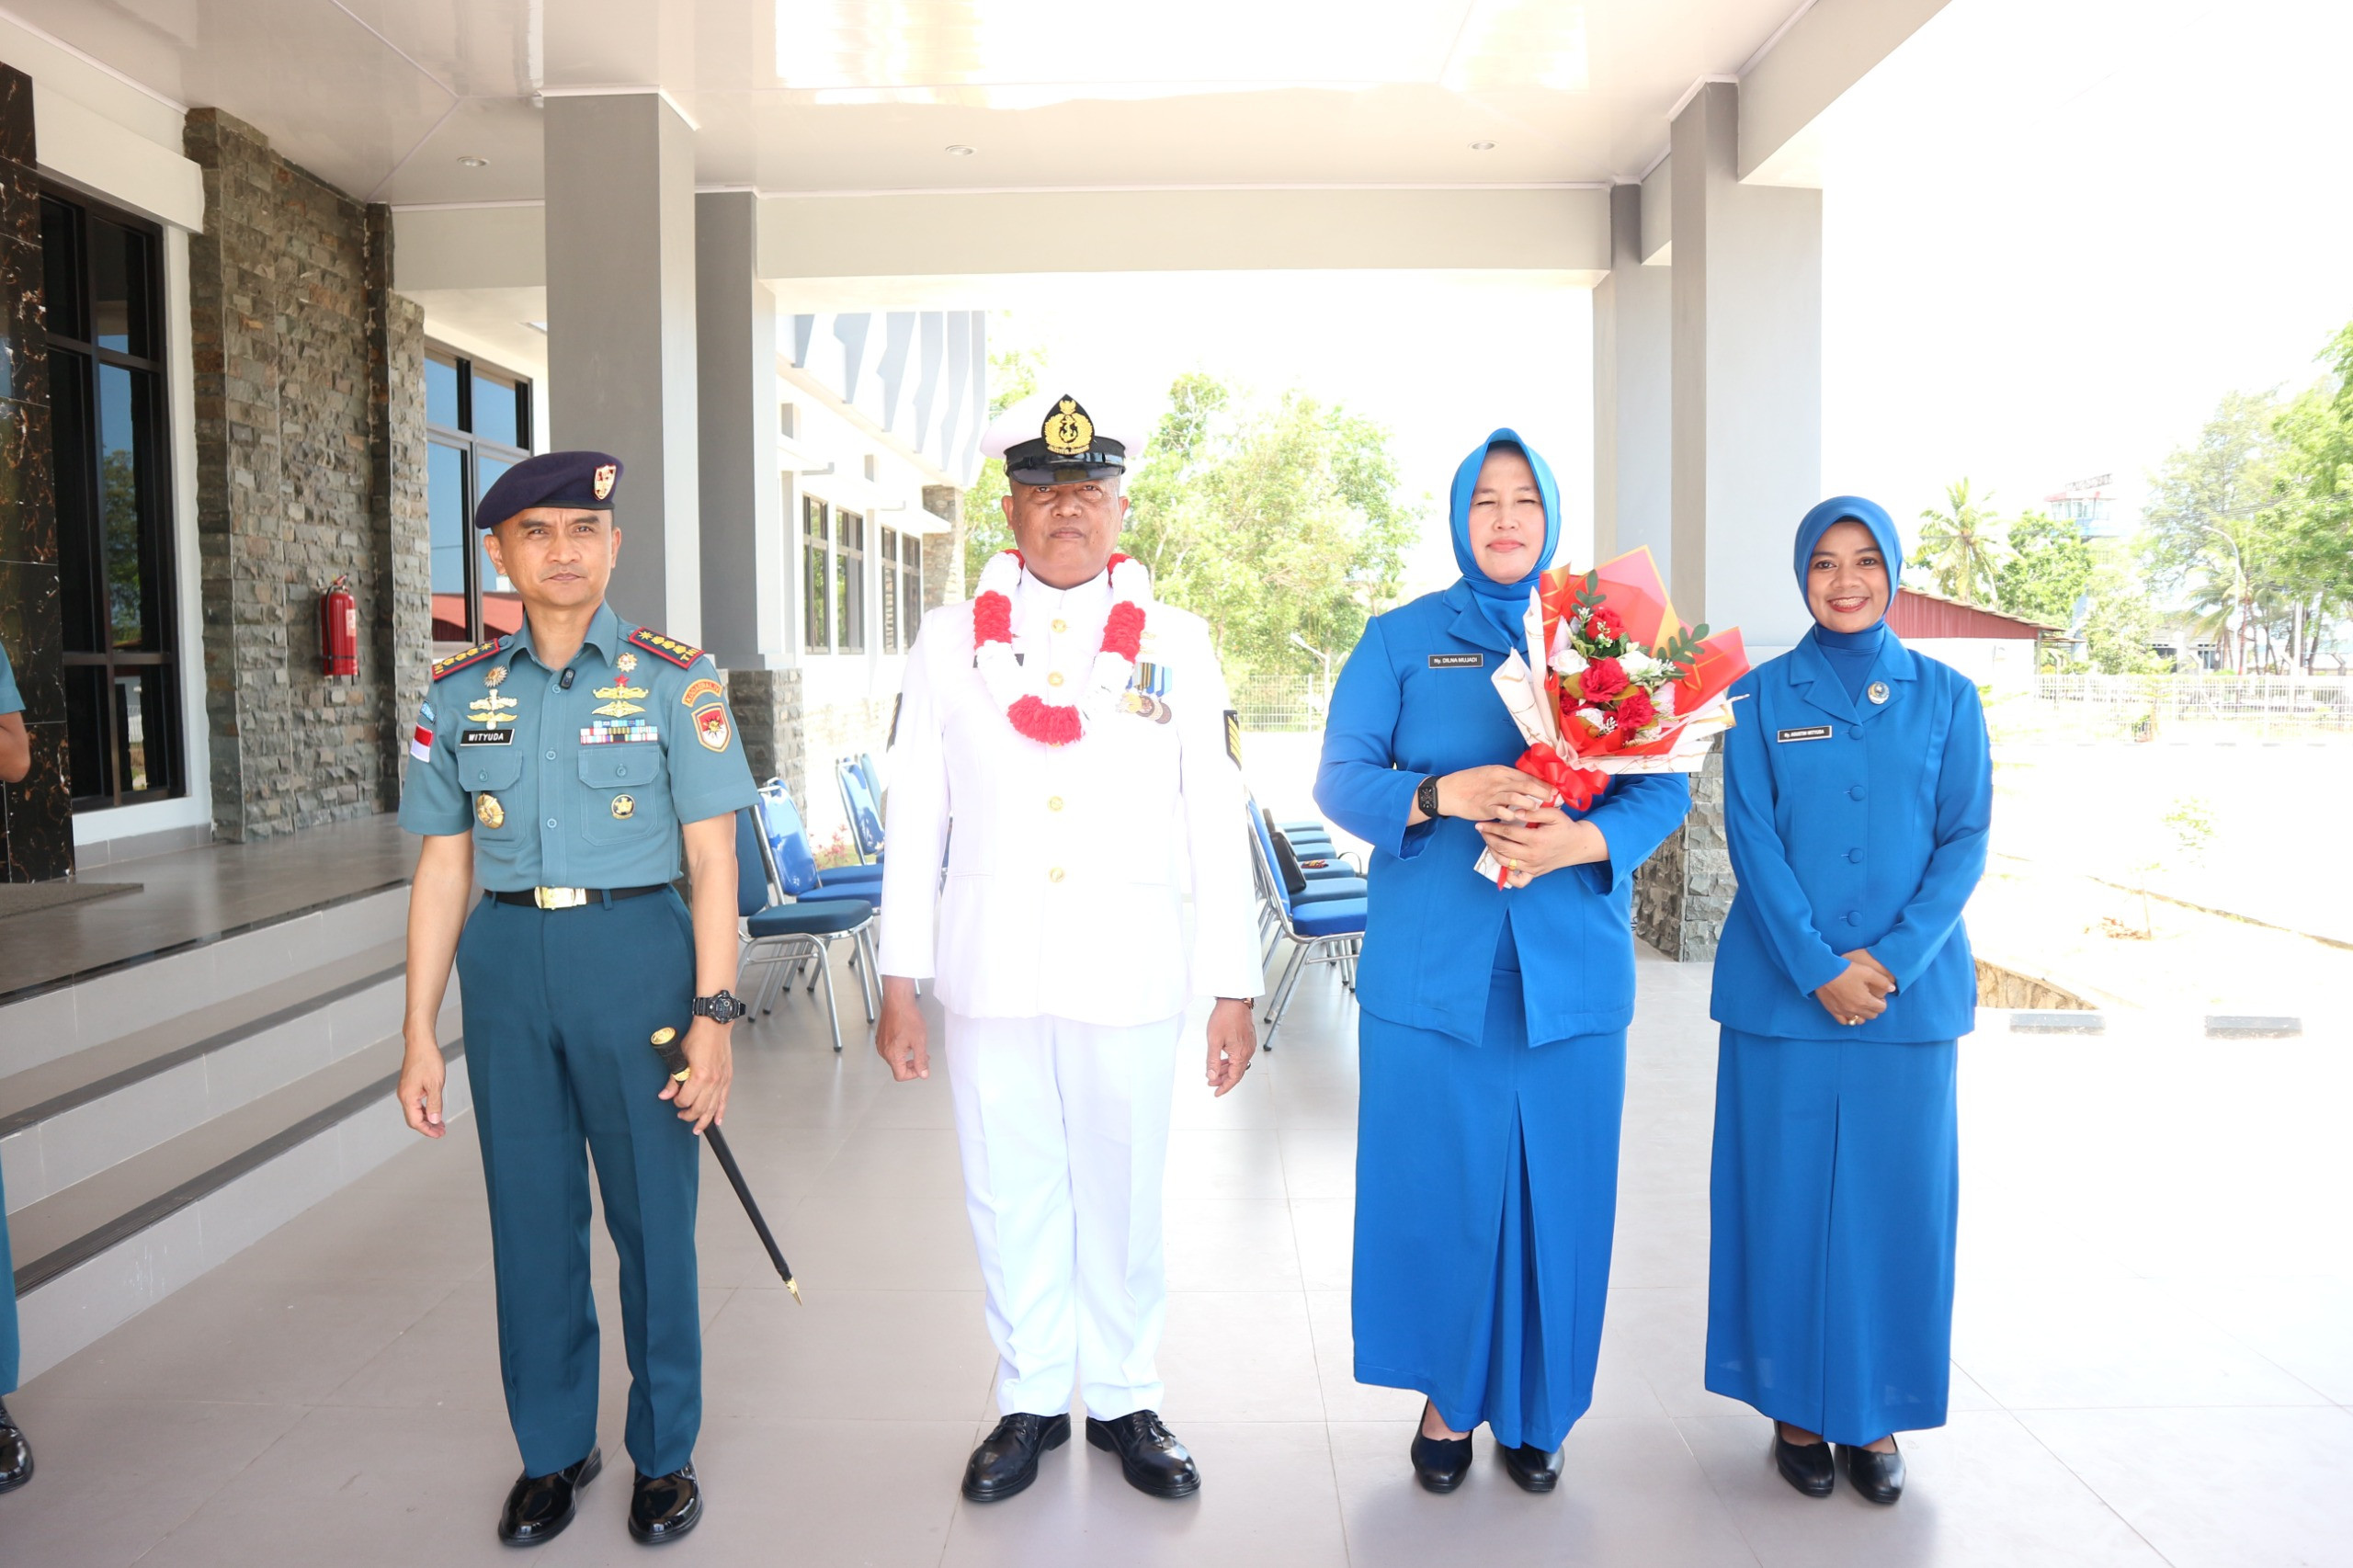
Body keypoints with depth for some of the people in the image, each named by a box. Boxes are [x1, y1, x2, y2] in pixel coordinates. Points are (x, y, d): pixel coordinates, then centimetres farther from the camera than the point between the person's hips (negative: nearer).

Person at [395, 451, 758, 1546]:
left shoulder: (674, 678, -3)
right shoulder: (461, 693, 6)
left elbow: (712, 858, -5)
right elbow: (444, 869, 8)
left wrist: (714, 1013, -11)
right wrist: (419, 1034, 5)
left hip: (635, 950, -2)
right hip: (506, 962, 3)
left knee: (653, 1214, 7)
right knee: (530, 1217, 12)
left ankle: (664, 1452, 27)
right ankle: (553, 1449, 32)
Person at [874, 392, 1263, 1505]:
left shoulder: (1178, 644, 2)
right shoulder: (950, 639, 4)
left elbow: (1217, 829, 1)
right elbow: (915, 821, 5)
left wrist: (1234, 989, -2)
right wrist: (899, 981, 2)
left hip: (1127, 974, -1)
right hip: (990, 971, 1)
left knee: (1123, 1200, 9)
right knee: (1009, 1198, 11)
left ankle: (1125, 1402, 30)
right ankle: (1030, 1401, 30)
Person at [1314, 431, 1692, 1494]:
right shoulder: (1400, 640, 6)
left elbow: (1665, 786, 3)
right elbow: (1340, 779, -1)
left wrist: (1582, 841, -17)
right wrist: (1441, 795, -20)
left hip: (1569, 966, 1)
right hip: (1431, 962, -1)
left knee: (1556, 1187, 6)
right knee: (1439, 1184, 3)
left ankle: (1536, 1408, 24)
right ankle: (1446, 1397, 23)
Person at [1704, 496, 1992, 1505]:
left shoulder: (1946, 698, 7)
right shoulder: (1761, 697, 3)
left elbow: (1966, 842, 0)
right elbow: (1752, 843, -4)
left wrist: (1890, 957, -12)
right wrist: (1818, 967, -13)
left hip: (1912, 992, 1)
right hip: (1783, 992, -1)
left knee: (1895, 1196, 6)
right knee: (1787, 1191, 3)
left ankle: (1876, 1414, 22)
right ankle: (1796, 1406, 19)